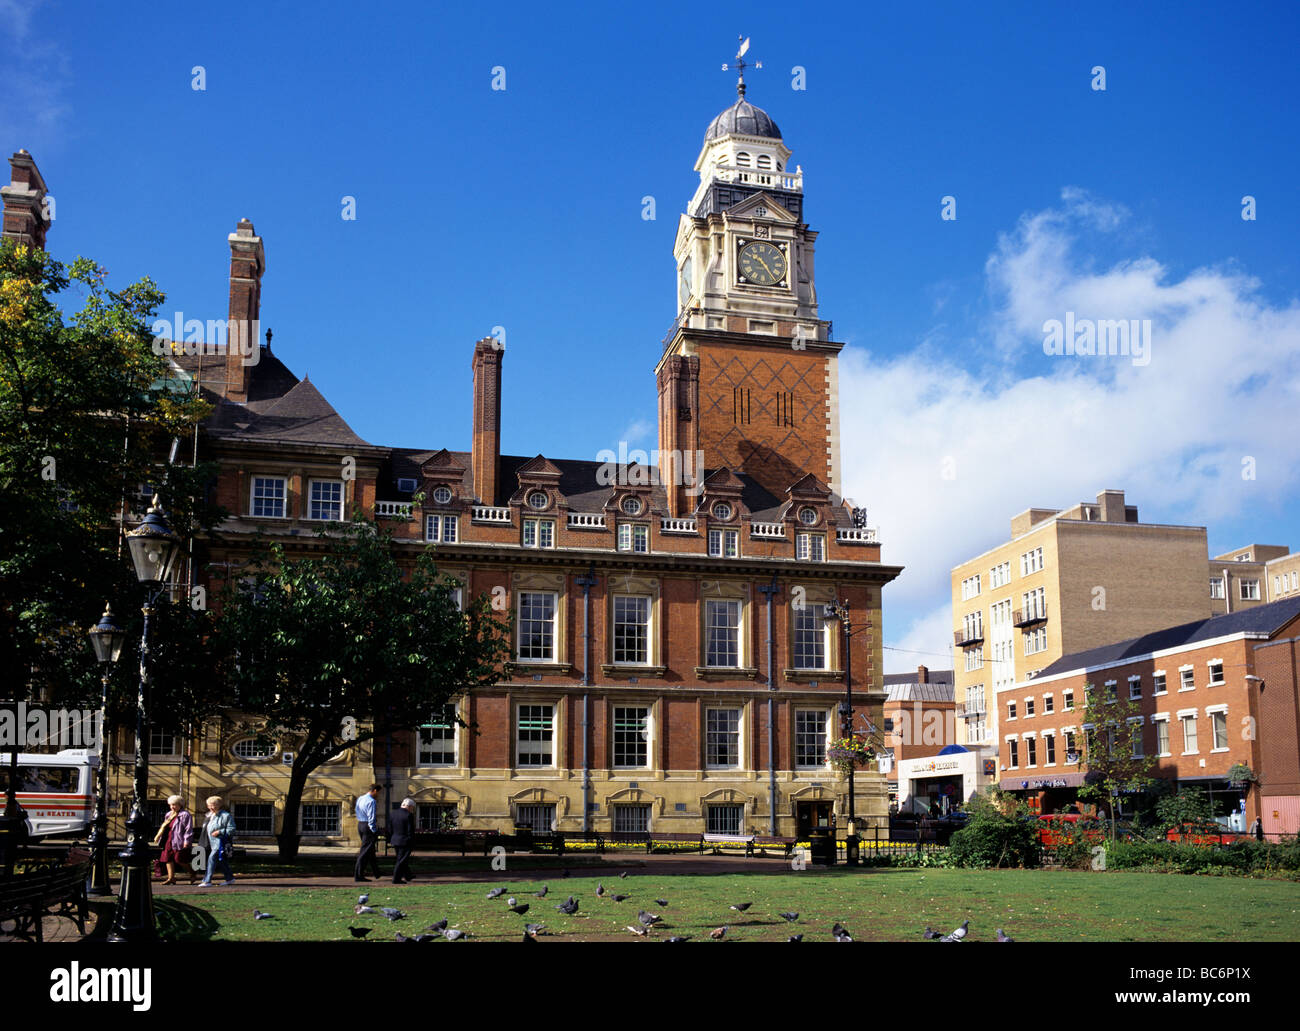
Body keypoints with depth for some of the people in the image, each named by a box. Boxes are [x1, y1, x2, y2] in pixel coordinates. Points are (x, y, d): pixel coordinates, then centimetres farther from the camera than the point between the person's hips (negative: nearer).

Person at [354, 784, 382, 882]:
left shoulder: (360, 799, 12)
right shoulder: (371, 801, -17)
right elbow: (371, 818, -21)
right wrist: (374, 831, -16)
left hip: (360, 825, 9)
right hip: (368, 827, -9)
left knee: (371, 850, 19)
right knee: (365, 851, -4)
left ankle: (377, 873, 30)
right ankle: (358, 875, -3)